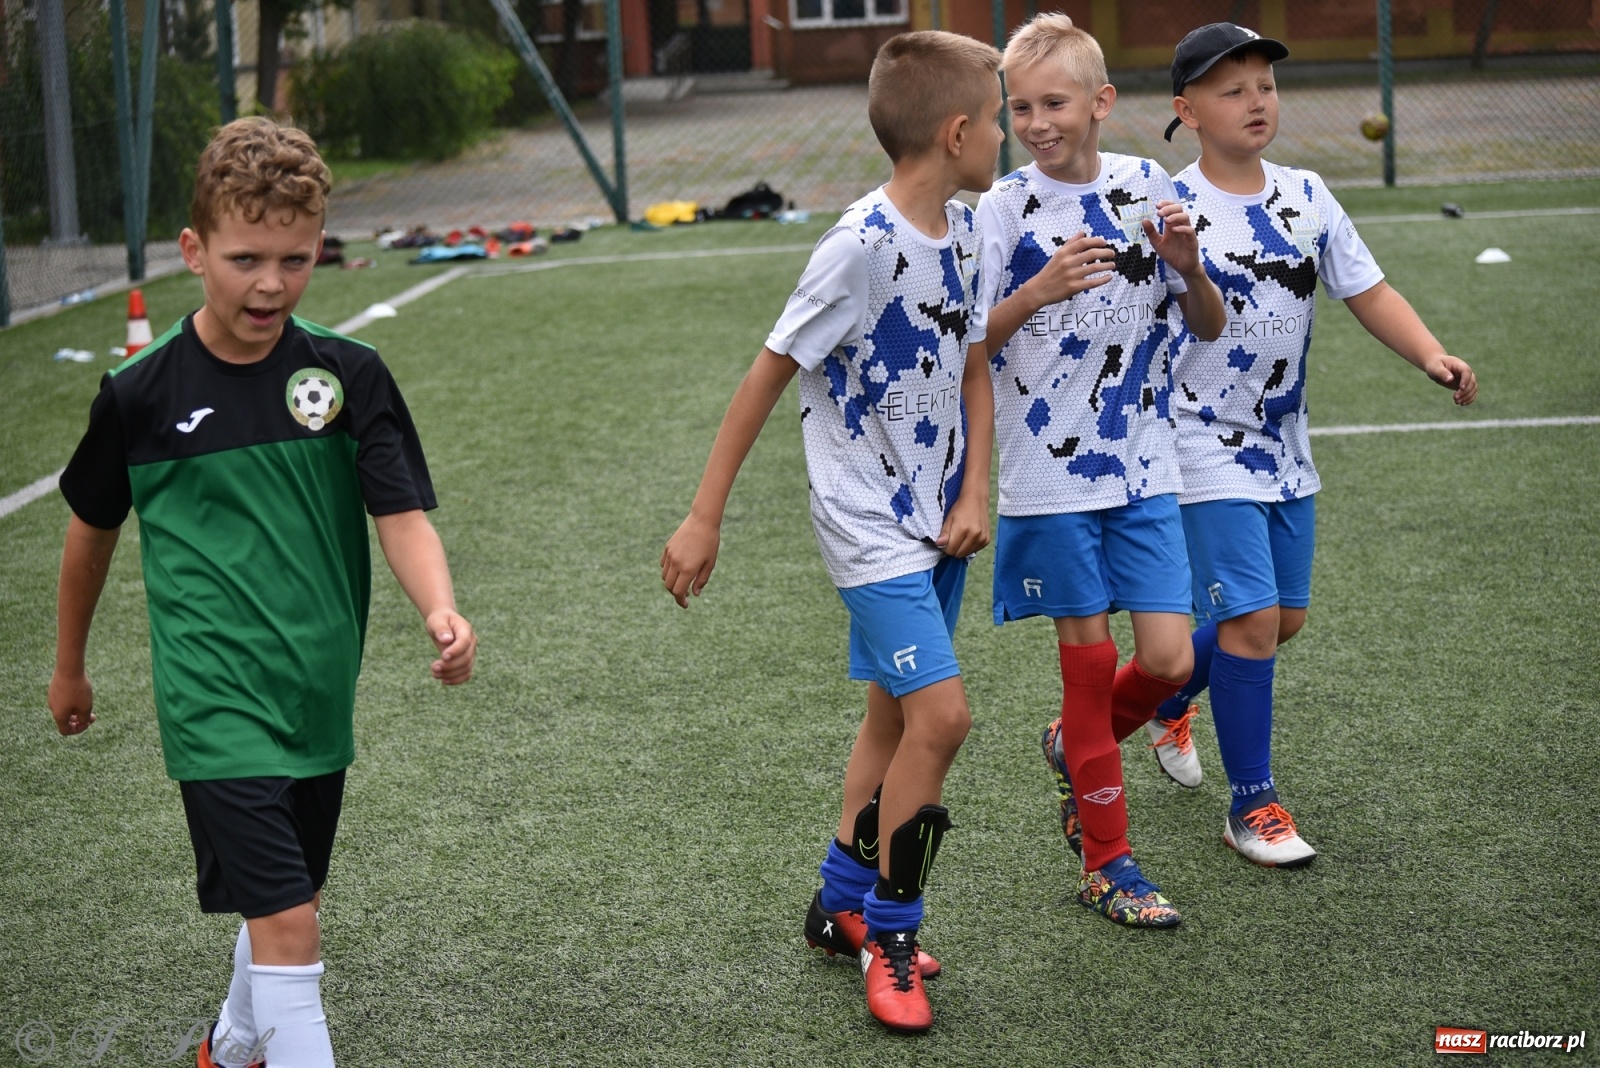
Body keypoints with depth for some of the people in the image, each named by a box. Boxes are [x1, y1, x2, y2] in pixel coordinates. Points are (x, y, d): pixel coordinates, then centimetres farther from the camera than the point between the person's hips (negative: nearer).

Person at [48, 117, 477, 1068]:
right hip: (216, 703, -4)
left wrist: (441, 610, -29)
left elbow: (402, 514, -8)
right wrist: (69, 665, 19)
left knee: (287, 903, 22)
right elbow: (94, 528, 8)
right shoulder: (142, 394, -7)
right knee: (287, 928, -14)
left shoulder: (350, 376, -3)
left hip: (320, 695, 4)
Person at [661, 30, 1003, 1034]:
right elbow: (769, 375, -16)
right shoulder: (863, 245, -22)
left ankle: (843, 905, 31)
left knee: (896, 713, 15)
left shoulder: (964, 228, 2)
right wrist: (705, 517, -13)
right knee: (940, 714, -14)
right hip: (870, 524, -8)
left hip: (939, 519, 8)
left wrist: (974, 495, 0)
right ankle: (890, 936, 3)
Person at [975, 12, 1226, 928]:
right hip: (1050, 474, -3)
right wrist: (1039, 290, -23)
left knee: (1168, 661, -2)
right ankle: (1107, 861, 18)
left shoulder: (1149, 186, 3)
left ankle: (1078, 748, 31)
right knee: (1090, 659, 3)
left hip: (1142, 467, 3)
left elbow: (1209, 326, 9)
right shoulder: (1004, 210, -5)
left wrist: (1189, 267, -12)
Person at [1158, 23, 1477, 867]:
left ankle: (1166, 701, 42)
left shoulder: (1306, 196, 3)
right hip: (1208, 447, -7)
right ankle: (1251, 806, 3)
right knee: (1251, 617, -11)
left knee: (1284, 617, 15)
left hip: (1284, 447, 7)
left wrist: (1431, 357, -10)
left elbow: (1367, 291, 5)